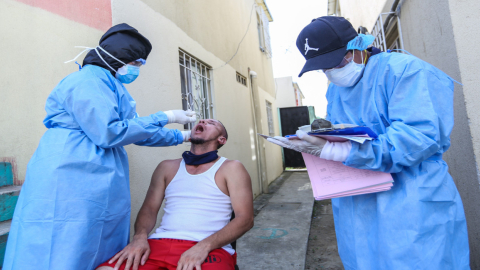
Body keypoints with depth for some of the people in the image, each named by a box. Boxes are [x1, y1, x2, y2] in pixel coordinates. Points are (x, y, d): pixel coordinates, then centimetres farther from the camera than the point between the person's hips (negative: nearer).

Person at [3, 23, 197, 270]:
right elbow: (108, 133, -20)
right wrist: (165, 118, -11)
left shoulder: (108, 84, 20)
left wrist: (181, 136, 27)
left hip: (102, 192, 9)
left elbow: (135, 131, 24)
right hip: (74, 186, -9)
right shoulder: (89, 80, -11)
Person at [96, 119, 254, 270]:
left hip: (209, 249, -2)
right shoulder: (167, 167, 16)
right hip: (159, 244, 3)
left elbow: (245, 219, -4)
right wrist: (140, 237, -7)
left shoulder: (231, 169, 4)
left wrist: (204, 246, -17)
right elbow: (149, 209, 14)